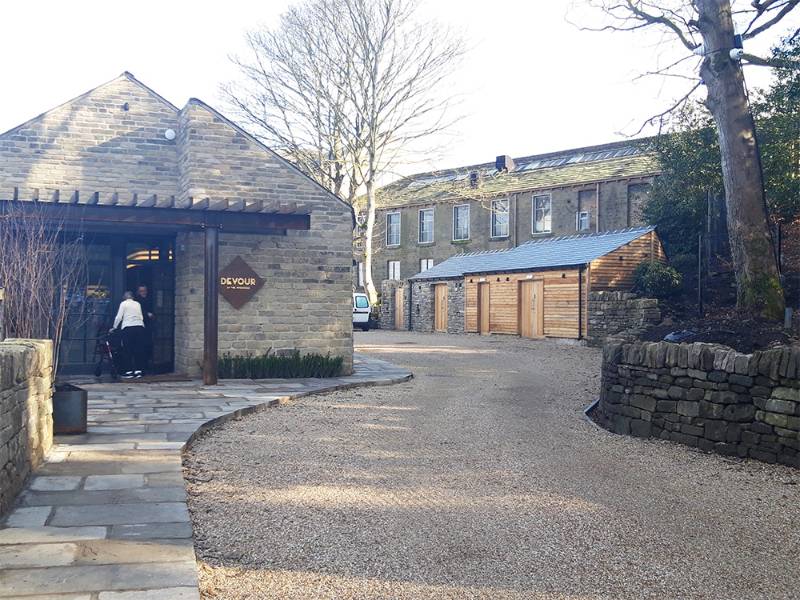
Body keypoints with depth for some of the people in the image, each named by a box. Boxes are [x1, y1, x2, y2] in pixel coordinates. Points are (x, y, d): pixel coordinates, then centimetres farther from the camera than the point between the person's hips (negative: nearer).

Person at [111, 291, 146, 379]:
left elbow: (119, 317, 2)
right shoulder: (138, 304, 18)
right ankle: (138, 370, 4)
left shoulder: (123, 303, 7)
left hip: (128, 327, -4)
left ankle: (129, 371, -1)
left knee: (127, 350, 1)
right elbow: (141, 317, 15)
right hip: (140, 326, 4)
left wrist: (114, 327, 12)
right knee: (139, 349, 6)